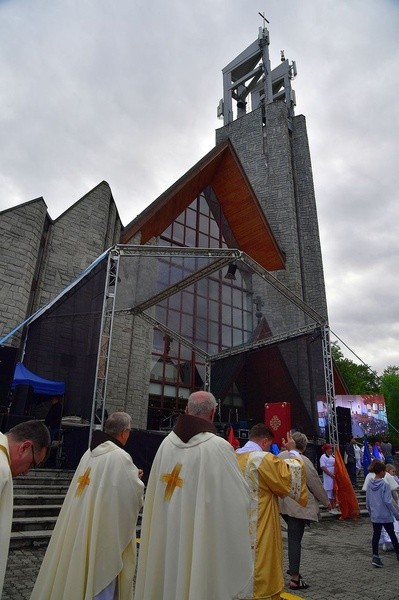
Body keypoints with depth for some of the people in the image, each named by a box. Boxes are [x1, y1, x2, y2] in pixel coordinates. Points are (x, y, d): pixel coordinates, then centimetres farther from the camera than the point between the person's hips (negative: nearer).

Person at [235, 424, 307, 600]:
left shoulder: (234, 458, 4)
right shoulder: (263, 459, -19)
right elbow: (294, 472, -12)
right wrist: (292, 451, 1)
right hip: (260, 530, -7)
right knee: (261, 565, 8)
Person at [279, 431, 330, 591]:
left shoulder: (279, 456, 2)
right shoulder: (304, 461, -15)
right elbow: (316, 484, -7)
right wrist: (326, 501, 9)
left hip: (281, 504, 6)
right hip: (298, 506, -6)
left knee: (292, 536, 22)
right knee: (295, 540, 1)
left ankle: (293, 568, 28)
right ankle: (295, 579, 10)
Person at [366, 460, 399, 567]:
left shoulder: (369, 485, 0)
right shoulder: (385, 485, -18)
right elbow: (388, 502, -18)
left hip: (375, 516, 4)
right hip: (386, 516, -4)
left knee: (376, 535, 9)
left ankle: (375, 556, 4)